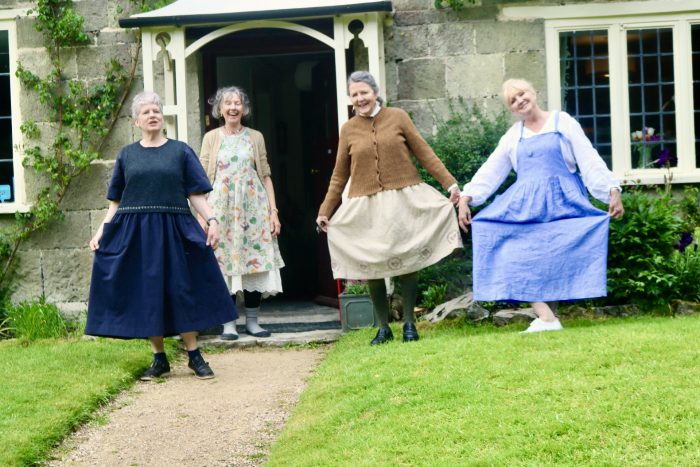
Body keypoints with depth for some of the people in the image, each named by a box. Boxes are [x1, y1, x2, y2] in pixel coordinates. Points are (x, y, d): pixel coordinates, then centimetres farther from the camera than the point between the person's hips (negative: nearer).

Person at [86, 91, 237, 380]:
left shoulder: (180, 151, 6)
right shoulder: (127, 155, 10)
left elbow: (196, 194, 2)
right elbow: (116, 201, 11)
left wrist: (212, 220, -13)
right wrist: (102, 230, 0)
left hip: (173, 231, -1)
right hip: (134, 234, 1)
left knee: (182, 291, 0)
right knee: (146, 295, 3)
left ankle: (194, 356, 10)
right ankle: (159, 360, 13)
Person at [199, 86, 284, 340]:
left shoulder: (255, 137, 8)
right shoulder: (211, 138, 6)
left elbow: (265, 176, 7)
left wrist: (273, 211, 1)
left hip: (253, 207, 1)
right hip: (221, 208, -1)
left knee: (255, 262, 0)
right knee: (224, 264, -3)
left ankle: (252, 321, 8)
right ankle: (229, 323, 4)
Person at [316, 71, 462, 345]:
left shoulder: (398, 117, 3)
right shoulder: (348, 129, 7)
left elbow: (424, 153, 4)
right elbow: (339, 174, 12)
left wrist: (449, 182, -3)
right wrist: (325, 211, 10)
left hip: (403, 200, -1)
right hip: (365, 208, 1)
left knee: (407, 261, 0)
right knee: (371, 267, 1)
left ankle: (409, 323, 13)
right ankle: (383, 327, 14)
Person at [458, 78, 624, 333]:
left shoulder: (563, 122, 6)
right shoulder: (513, 136, 16)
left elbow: (590, 160, 1)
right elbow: (490, 172, 15)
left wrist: (612, 191, -9)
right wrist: (466, 198, 4)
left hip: (561, 202, -2)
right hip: (525, 205, 3)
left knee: (555, 260, -9)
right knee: (524, 257, -13)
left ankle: (548, 316, -7)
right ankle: (545, 318, -17)